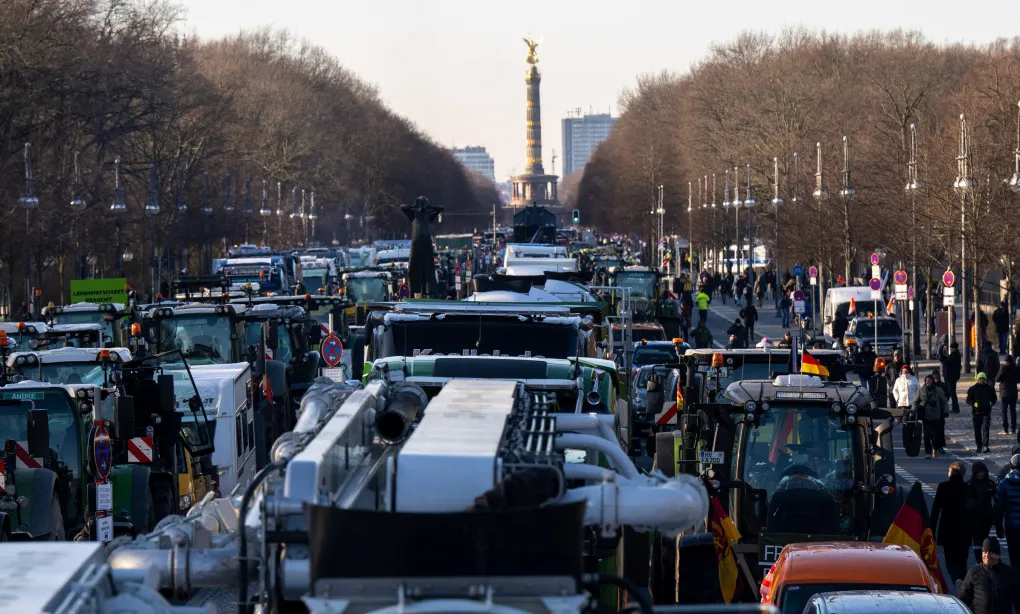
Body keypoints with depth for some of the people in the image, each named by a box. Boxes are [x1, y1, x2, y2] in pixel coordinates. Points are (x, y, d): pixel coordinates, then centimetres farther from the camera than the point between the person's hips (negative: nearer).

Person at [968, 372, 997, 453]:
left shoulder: (990, 388, 8)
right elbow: (968, 400, 5)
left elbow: (994, 399, 19)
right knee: (977, 429, 5)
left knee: (985, 428, -12)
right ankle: (979, 446, 18)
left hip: (986, 411, -1)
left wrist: (991, 403, -1)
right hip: (976, 412, 1)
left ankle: (985, 446, -16)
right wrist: (974, 404, -13)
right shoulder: (973, 389, 4)